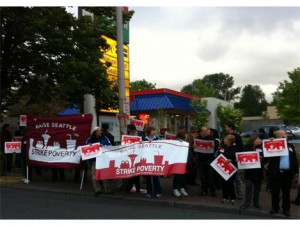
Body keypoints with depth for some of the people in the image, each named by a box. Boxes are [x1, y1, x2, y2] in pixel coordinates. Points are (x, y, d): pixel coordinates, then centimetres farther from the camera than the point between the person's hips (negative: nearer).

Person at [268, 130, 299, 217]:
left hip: (288, 173, 3)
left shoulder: (290, 146, 11)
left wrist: (295, 171, 7)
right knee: (275, 192, 8)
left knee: (286, 192, 10)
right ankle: (275, 208, 21)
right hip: (276, 172, -2)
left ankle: (286, 209, 19)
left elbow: (294, 159, 11)